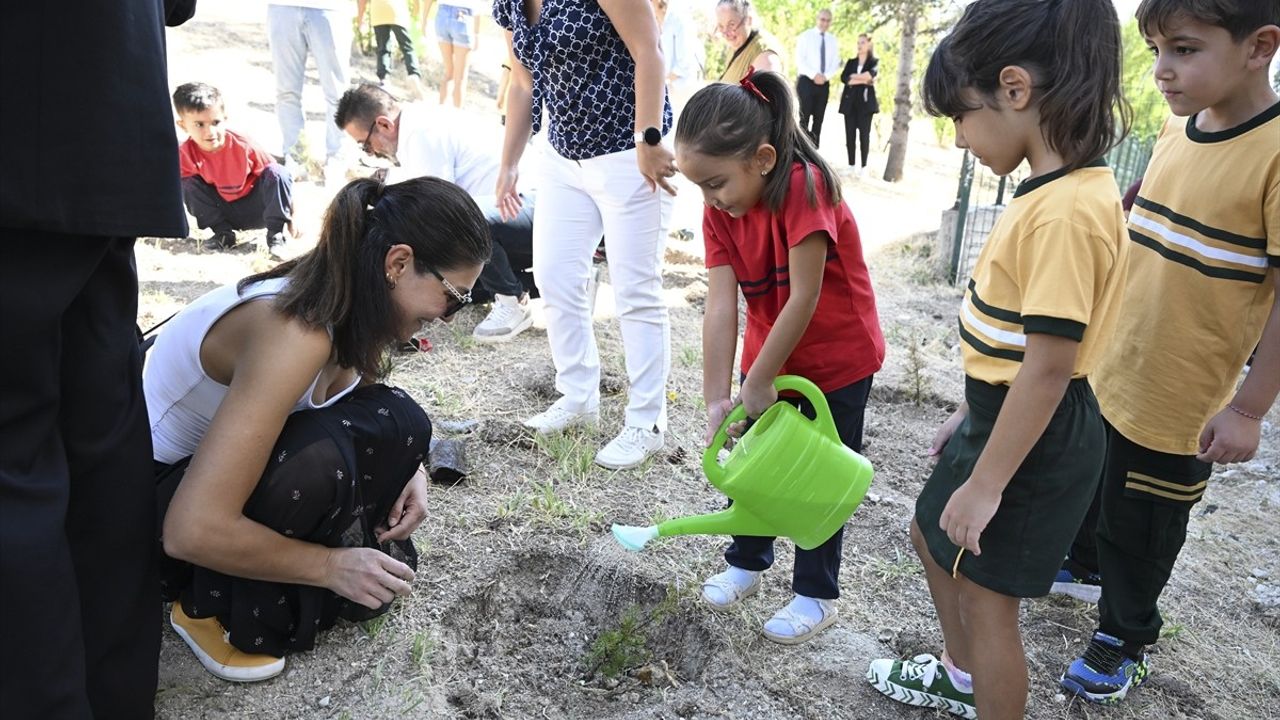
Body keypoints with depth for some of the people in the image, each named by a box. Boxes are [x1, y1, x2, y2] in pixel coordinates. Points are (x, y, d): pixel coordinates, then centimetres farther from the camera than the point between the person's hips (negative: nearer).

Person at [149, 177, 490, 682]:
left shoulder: (348, 304, -9)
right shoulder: (295, 333, -35)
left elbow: (373, 420, 13)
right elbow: (193, 531, -36)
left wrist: (409, 467, -7)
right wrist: (330, 565, -23)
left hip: (209, 455, 7)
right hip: (146, 497, -7)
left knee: (398, 424, -10)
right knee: (316, 460, -33)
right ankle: (214, 607, -7)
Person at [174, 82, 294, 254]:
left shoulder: (244, 146, -23)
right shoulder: (184, 154, -17)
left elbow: (277, 177, -14)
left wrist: (293, 218, -13)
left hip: (254, 207, -2)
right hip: (223, 211, 2)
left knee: (278, 173, -28)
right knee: (188, 185, -21)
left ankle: (275, 233, -19)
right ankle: (223, 232, -10)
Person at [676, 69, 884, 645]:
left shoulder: (804, 187, -29)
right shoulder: (720, 209, -10)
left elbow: (804, 299, -30)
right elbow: (720, 306, -16)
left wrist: (758, 383, -24)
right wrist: (717, 399, -21)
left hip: (839, 357, -6)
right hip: (769, 352, 6)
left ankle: (816, 594, 24)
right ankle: (748, 561, 38)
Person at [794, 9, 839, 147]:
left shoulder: (833, 40, 11)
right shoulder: (806, 36, 0)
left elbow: (835, 62, 7)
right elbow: (799, 60, -7)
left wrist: (825, 76, -12)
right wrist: (814, 75, -17)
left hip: (824, 83, 4)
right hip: (806, 81, -4)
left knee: (818, 119, 4)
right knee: (805, 117, -8)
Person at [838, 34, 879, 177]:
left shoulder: (874, 62, 7)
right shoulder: (851, 62, 15)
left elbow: (871, 74, -15)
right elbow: (843, 77, -2)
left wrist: (853, 77, -9)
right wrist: (862, 80, -11)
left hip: (865, 101, -3)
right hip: (850, 101, 3)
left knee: (864, 134, -4)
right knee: (850, 134, 0)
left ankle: (863, 166, -1)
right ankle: (851, 165, 6)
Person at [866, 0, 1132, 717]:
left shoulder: (1067, 212, -27)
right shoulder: (1059, 188, 3)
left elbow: (1049, 366, -27)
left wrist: (985, 484, -21)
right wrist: (971, 412, 18)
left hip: (1034, 437, -10)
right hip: (1003, 413, 10)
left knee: (987, 594, 5)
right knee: (934, 534, 25)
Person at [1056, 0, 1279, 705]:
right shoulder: (1175, 131, 0)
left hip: (1179, 401, -6)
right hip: (1105, 370, 7)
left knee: (1141, 525, 12)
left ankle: (1124, 636, 37)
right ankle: (1084, 561, 55)